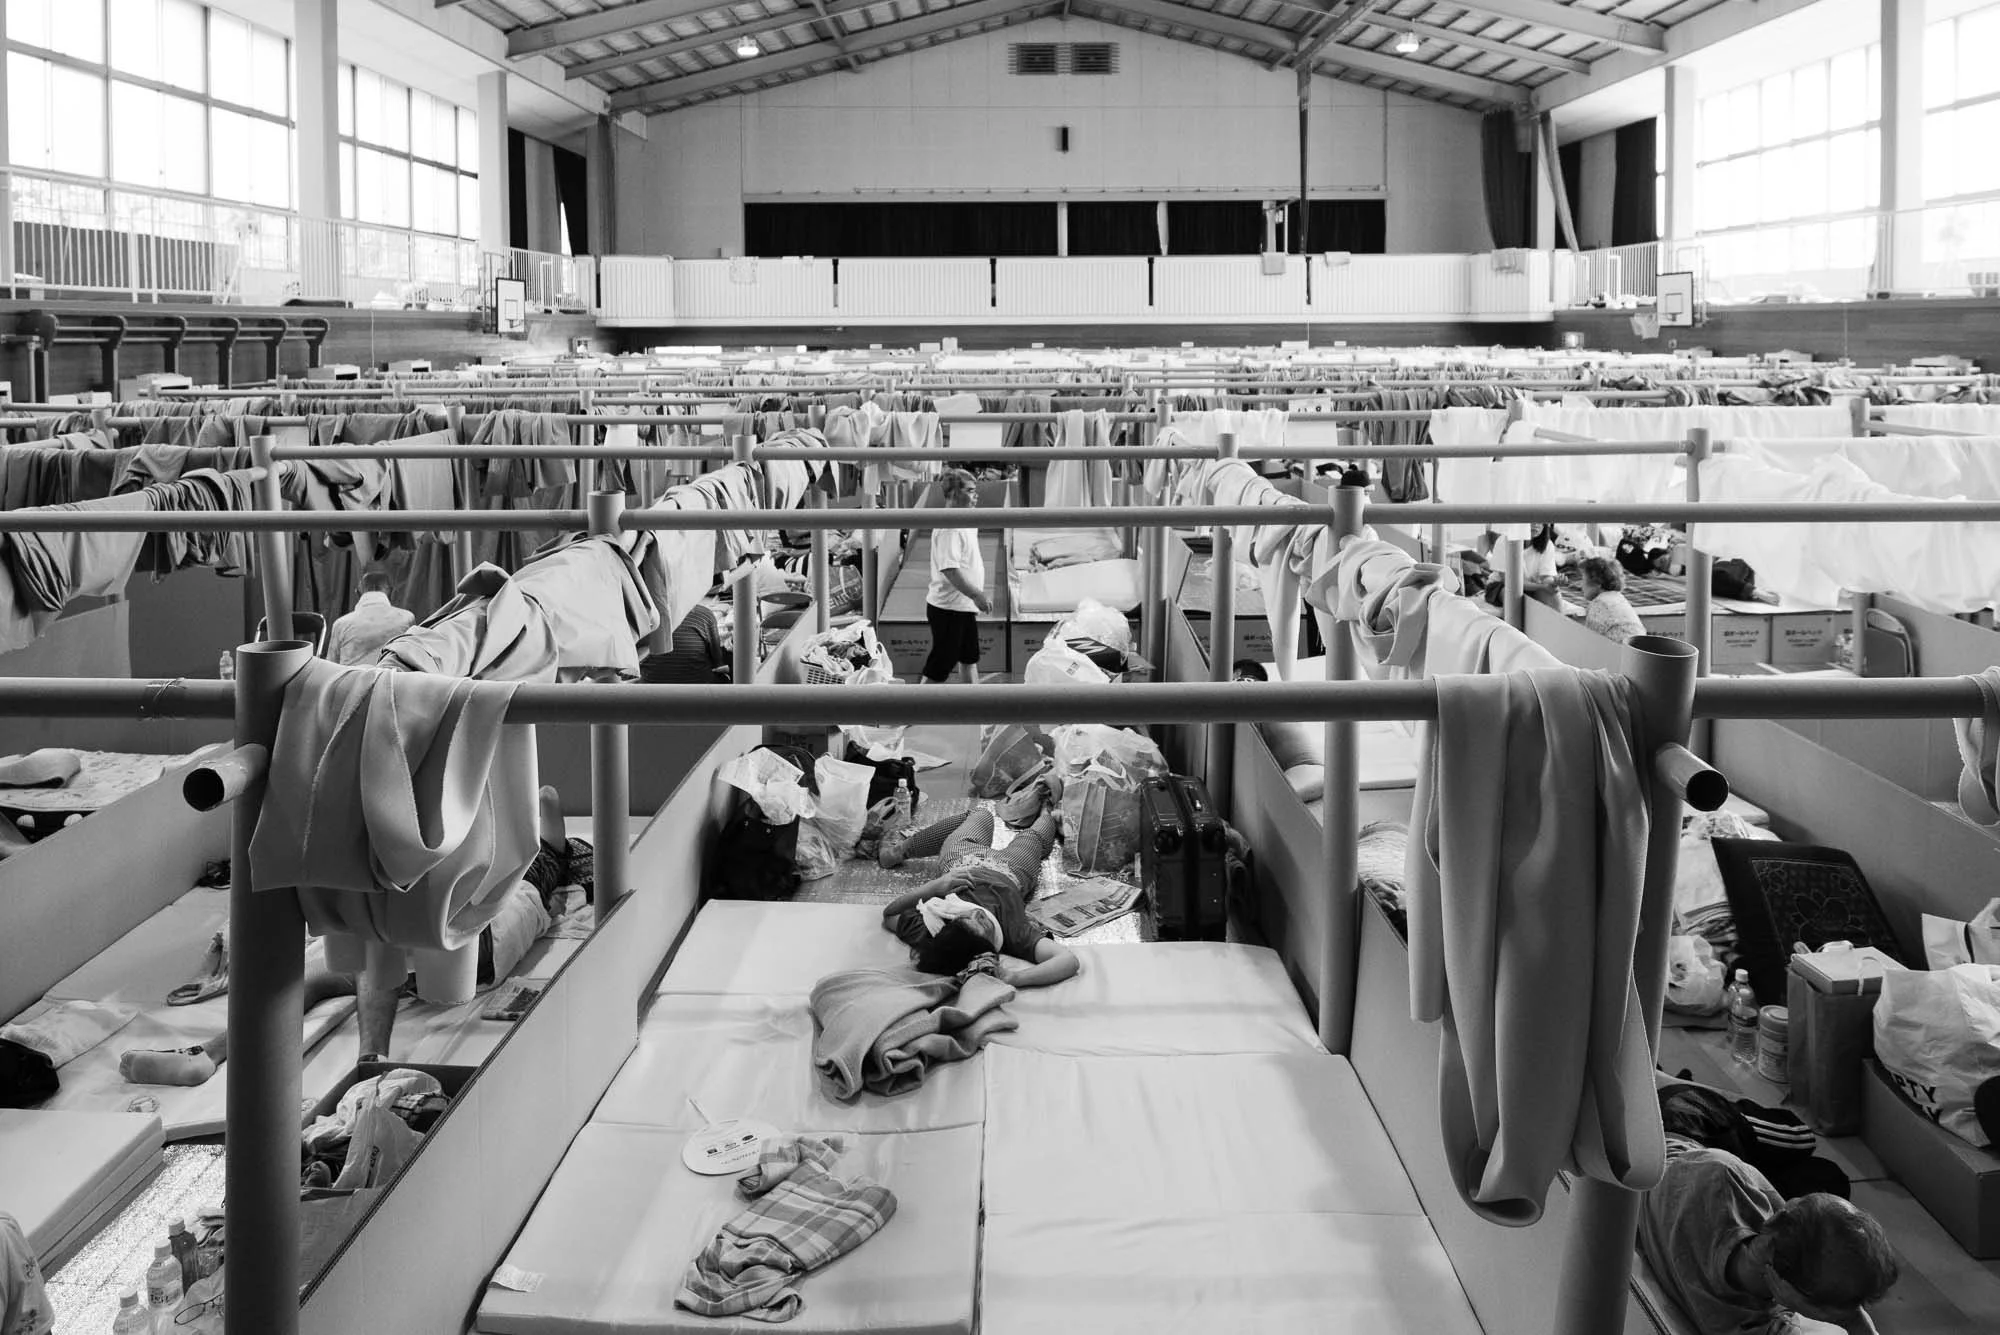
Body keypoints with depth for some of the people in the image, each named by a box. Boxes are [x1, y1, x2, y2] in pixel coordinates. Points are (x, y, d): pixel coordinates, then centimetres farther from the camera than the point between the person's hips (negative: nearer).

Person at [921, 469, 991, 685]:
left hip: (964, 606, 10)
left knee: (969, 659, 21)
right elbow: (949, 569, -29)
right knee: (939, 669, -3)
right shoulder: (948, 528, -21)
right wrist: (977, 595, -28)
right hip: (948, 608, -10)